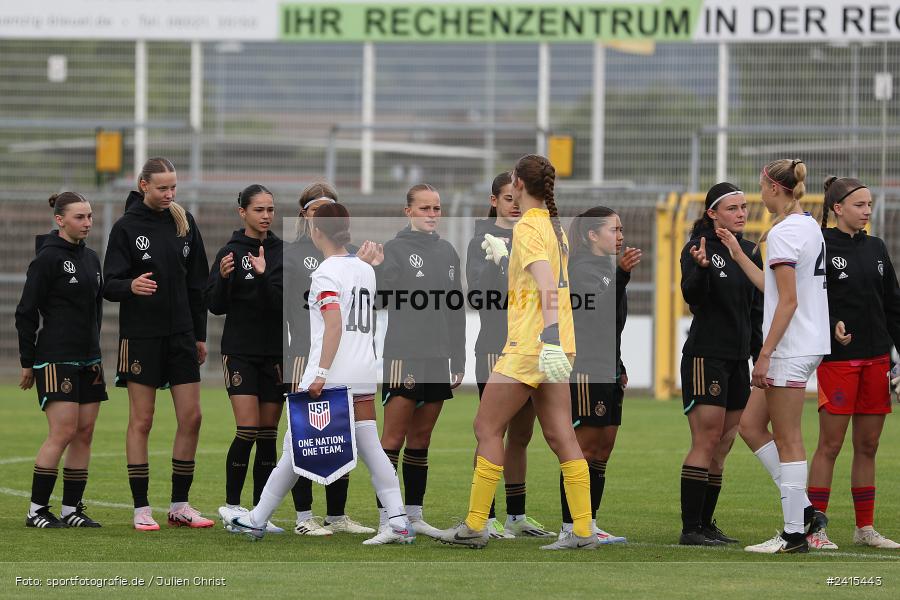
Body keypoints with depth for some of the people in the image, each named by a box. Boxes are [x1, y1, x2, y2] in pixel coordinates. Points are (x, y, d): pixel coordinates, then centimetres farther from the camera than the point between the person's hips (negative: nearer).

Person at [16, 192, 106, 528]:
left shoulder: (90, 258, 14)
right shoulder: (47, 258, -9)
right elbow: (26, 313, -9)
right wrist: (27, 362, -8)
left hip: (88, 359, 8)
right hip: (55, 359, -8)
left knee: (85, 433, 4)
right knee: (63, 432, -13)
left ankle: (71, 509, 9)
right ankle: (37, 510, -7)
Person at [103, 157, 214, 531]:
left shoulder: (184, 222, 8)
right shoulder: (126, 227, -5)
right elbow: (109, 285, -8)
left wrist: (200, 334, 13)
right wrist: (130, 286, -30)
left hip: (181, 335, 4)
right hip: (140, 335, -4)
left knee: (191, 418, 1)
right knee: (141, 421, -1)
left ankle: (180, 506, 10)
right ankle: (141, 509, 3)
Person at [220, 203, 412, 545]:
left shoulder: (327, 273, -9)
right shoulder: (365, 270, 14)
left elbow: (334, 325, -20)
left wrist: (321, 373, -25)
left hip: (330, 378, -7)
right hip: (363, 377, 7)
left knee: (296, 448, 2)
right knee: (371, 448, 3)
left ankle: (256, 521, 12)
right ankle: (398, 523, -8)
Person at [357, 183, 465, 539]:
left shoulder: (448, 253, 15)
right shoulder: (394, 250, -3)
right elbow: (385, 298, -14)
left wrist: (458, 360, 16)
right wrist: (374, 270, -32)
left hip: (438, 359, 6)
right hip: (403, 356, -6)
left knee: (421, 437, 10)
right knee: (394, 436, -7)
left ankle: (414, 513, 14)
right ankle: (386, 516, -6)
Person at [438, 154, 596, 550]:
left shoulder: (528, 227, -11)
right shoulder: (555, 227, 14)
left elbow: (548, 287, -24)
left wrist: (549, 340, -33)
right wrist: (504, 257, 42)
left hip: (531, 346, -8)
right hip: (554, 349, 8)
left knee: (487, 428, 0)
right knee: (560, 436, 5)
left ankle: (475, 527, 2)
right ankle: (583, 531, -1)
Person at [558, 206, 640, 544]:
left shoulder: (607, 268, 19)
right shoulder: (581, 268, -9)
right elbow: (599, 311, -25)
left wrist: (618, 367, 25)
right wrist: (621, 274, -35)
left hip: (608, 370, 9)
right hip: (585, 370, -9)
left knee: (604, 447, 8)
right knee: (585, 447, -8)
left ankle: (588, 524, 12)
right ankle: (570, 527, -5)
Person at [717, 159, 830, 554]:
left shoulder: (783, 232, -14)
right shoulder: (809, 227, 14)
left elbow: (788, 300, -19)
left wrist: (765, 354, -18)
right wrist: (738, 254, 22)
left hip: (790, 348, -9)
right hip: (811, 344, 9)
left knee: (788, 440, -4)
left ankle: (794, 533, -2)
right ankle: (801, 507, 12)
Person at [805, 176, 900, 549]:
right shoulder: (820, 248, -5)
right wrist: (831, 326, -24)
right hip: (837, 359, -6)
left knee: (868, 445, 8)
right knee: (830, 444, -4)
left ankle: (865, 528, 14)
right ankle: (814, 529, 0)